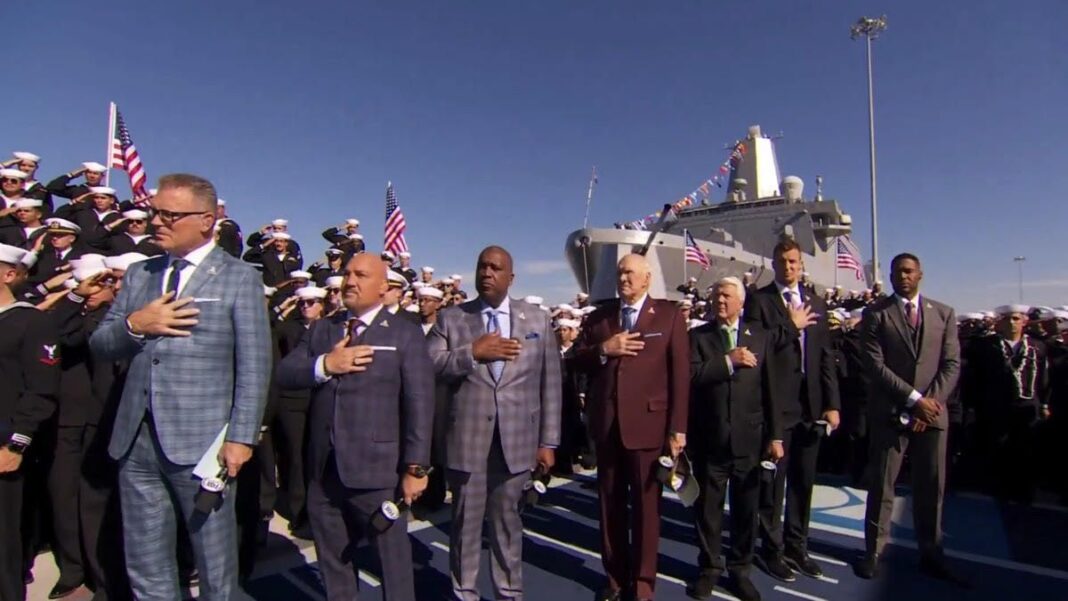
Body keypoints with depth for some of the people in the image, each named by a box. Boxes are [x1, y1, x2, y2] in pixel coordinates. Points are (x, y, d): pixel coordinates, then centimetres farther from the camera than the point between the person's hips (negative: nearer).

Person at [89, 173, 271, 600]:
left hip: (199, 442, -5)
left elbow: (253, 368, -7)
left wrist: (240, 437, -13)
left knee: (216, 566, 9)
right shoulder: (138, 274, 13)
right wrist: (134, 325, -9)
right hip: (136, 440, 5)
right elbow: (99, 346, 12)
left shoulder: (239, 279, -3)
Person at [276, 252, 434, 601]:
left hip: (378, 470, -4)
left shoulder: (406, 334, -3)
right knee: (332, 560, 20)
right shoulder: (321, 329, 13)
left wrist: (415, 467, -14)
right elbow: (284, 375, 3)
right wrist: (324, 365, -16)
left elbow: (419, 403, -9)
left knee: (393, 558, 9)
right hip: (324, 469, 5)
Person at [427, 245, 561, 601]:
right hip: (467, 438, 0)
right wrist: (473, 352, -18)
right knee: (466, 522, 12)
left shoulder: (537, 320, 5)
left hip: (516, 440, 1)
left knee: (507, 521, 15)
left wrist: (548, 441, 1)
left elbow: (550, 383, 3)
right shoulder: (450, 318, 3)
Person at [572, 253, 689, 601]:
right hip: (606, 424, 3)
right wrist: (603, 349, -13)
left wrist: (677, 428, -8)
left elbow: (680, 373, -4)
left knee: (646, 505, 7)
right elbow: (578, 361, 7)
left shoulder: (669, 315, -1)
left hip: (648, 423, -3)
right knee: (610, 503, 14)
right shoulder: (599, 315, 9)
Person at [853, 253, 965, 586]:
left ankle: (931, 555, 23)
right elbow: (875, 366, -8)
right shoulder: (875, 314, -1)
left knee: (931, 487, 10)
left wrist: (931, 402, -9)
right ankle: (873, 553, 13)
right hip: (890, 413, -3)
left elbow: (951, 364, 4)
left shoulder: (943, 314, 10)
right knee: (881, 485, 3)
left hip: (933, 412, 3)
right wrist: (915, 399, -13)